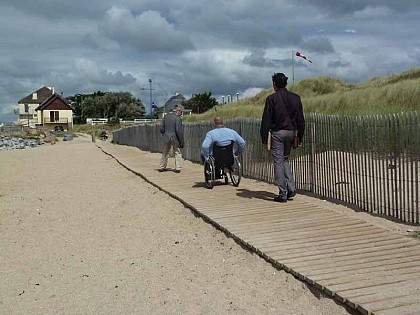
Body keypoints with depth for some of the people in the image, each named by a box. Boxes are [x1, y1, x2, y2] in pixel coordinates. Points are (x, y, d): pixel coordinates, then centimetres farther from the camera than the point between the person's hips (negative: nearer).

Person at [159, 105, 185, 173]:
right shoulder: (177, 119, -14)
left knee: (165, 153, 17)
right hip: (175, 138, -5)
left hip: (166, 138, 5)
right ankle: (178, 168, 4)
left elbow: (162, 128, 6)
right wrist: (181, 142, -12)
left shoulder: (166, 116, 4)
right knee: (177, 153, 7)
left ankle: (162, 167, 22)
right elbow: (179, 131, -17)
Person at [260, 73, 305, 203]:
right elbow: (300, 120, 8)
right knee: (285, 159, 20)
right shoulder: (296, 98, 7)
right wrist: (300, 137, 14)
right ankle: (291, 189, 11)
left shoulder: (271, 98, -7)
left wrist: (264, 138, -4)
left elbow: (266, 120, -8)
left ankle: (283, 194, 1)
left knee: (278, 162, 1)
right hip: (291, 132, 5)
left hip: (277, 133, -5)